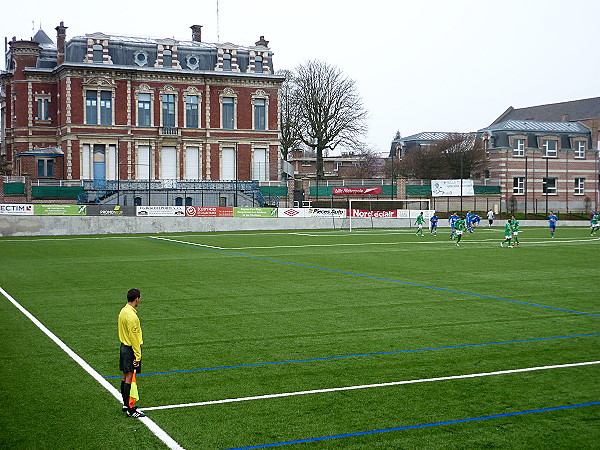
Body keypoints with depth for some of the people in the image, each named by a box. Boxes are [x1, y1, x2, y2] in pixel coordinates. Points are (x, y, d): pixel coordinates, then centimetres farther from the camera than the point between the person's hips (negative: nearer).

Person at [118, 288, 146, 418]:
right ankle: (131, 410, -3)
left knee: (125, 377, 16)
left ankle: (126, 404, 27)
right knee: (130, 379, -6)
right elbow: (133, 337, -22)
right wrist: (138, 356, -17)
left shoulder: (123, 311, 8)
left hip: (124, 346, 10)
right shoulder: (132, 316, -22)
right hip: (131, 349, -10)